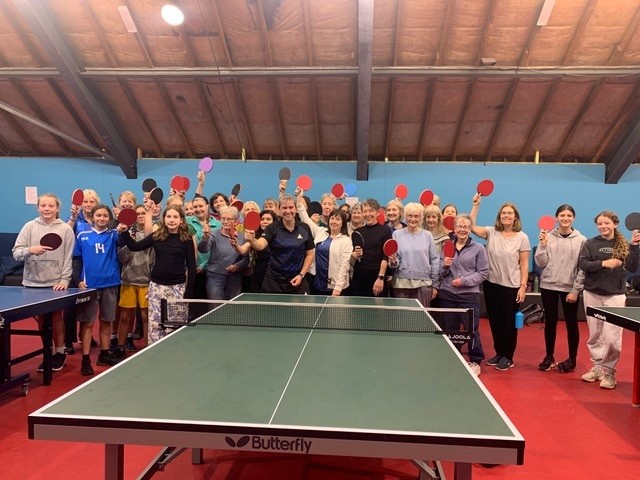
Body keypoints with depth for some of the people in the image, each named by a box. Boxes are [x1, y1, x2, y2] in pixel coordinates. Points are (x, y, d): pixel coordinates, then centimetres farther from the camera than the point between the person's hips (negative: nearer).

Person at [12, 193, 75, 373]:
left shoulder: (66, 229, -2)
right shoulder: (29, 226, 2)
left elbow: (68, 258, -3)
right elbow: (16, 252, -1)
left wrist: (64, 279, -10)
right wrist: (30, 250, -21)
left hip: (56, 282, -2)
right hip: (33, 282, 2)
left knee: (56, 318, 8)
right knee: (41, 319, 9)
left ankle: (59, 353, 23)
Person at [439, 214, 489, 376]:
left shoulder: (478, 248, -1)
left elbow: (483, 272, -4)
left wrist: (464, 280, -14)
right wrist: (445, 266, -11)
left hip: (469, 295, -3)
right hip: (447, 294, 3)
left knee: (472, 329, 2)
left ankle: (475, 361, 20)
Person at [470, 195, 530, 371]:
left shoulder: (522, 237, -3)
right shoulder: (491, 232, 2)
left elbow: (524, 264, -3)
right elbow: (471, 226, -8)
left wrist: (523, 286, -9)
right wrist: (476, 205, -10)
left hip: (511, 286, -3)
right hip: (491, 284, 3)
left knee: (509, 322, 6)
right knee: (494, 320, 12)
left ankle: (508, 357, 21)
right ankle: (499, 353, 28)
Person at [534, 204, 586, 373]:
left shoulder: (581, 240, -3)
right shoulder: (548, 237, 0)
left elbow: (583, 268, -3)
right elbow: (540, 263, -1)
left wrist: (575, 290, -8)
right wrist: (543, 245, -13)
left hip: (570, 288, -1)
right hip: (548, 285, 1)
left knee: (571, 323, 8)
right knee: (550, 322, 10)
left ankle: (572, 359, 22)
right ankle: (549, 357, 23)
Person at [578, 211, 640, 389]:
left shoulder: (624, 244, 2)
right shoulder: (591, 243, 1)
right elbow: (582, 264, -8)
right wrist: (604, 263, -21)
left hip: (616, 295, -1)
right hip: (592, 294, 1)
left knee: (612, 337, -5)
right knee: (595, 335, 9)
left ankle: (609, 371, 10)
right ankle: (597, 367, 22)